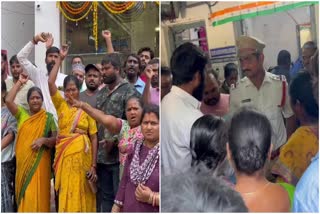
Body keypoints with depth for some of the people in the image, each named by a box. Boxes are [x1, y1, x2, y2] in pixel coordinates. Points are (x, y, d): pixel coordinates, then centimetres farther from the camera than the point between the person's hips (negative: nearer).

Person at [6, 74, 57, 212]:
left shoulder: (48, 117, 2)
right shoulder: (21, 114, 7)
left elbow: (55, 139, 0)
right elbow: (8, 100, -7)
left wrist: (44, 140, -20)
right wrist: (20, 82, -1)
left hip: (39, 162, -2)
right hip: (23, 162, 2)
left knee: (37, 195, -4)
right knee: (25, 195, 8)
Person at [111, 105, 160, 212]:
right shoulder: (134, 148, 3)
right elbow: (124, 182, 7)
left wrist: (151, 197, -21)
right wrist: (116, 208, 4)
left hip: (153, 210, -4)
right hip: (128, 209, 4)